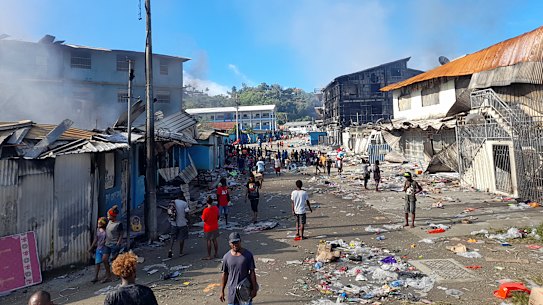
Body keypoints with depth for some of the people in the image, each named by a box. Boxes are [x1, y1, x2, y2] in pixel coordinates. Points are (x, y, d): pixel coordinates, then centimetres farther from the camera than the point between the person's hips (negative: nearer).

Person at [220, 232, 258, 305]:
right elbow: (224, 275, 3)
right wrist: (222, 291, 5)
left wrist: (254, 289, -6)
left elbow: (252, 272, -5)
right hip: (232, 290, 2)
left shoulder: (248, 255, -9)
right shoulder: (226, 257, -4)